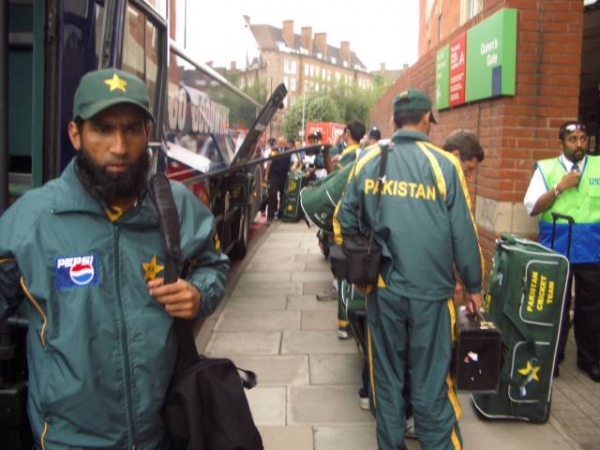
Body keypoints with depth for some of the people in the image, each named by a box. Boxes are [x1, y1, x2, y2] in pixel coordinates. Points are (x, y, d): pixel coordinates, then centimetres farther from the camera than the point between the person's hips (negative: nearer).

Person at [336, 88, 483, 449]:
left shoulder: (368, 162, 1)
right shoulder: (444, 164, -8)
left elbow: (345, 222, 8)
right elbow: (463, 233, -6)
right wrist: (474, 287, 4)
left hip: (384, 288, 3)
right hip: (431, 289, -2)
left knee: (387, 378, 15)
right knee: (431, 382, 6)